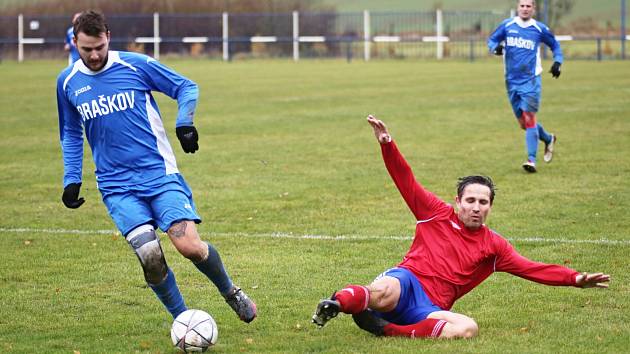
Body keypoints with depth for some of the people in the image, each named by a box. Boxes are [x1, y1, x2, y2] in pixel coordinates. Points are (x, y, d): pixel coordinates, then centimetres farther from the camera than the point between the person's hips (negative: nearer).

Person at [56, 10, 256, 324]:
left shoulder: (136, 65, -4)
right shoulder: (67, 82, 6)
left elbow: (186, 88, 6)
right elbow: (71, 134, 21)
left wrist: (183, 123, -11)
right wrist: (71, 180, 13)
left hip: (160, 174, -2)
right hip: (117, 187, 2)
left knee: (190, 246, -16)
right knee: (150, 257, -18)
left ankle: (231, 292, 14)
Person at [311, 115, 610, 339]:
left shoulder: (493, 246, 17)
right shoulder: (437, 214, 13)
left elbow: (533, 269, 12)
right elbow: (406, 181, 10)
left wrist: (575, 279, 0)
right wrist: (386, 144, -4)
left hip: (430, 308, 4)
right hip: (407, 280, -4)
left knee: (468, 328, -35)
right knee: (385, 294, -45)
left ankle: (386, 328, -30)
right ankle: (338, 301, -22)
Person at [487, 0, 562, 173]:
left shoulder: (540, 29, 0)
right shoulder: (507, 25, 4)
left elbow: (555, 45, 15)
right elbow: (492, 40, 12)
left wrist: (557, 62, -1)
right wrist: (495, 48, -10)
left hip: (531, 80, -3)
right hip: (512, 81, 3)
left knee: (529, 118, -15)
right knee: (523, 123, 9)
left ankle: (531, 160, -15)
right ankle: (548, 139, 35)